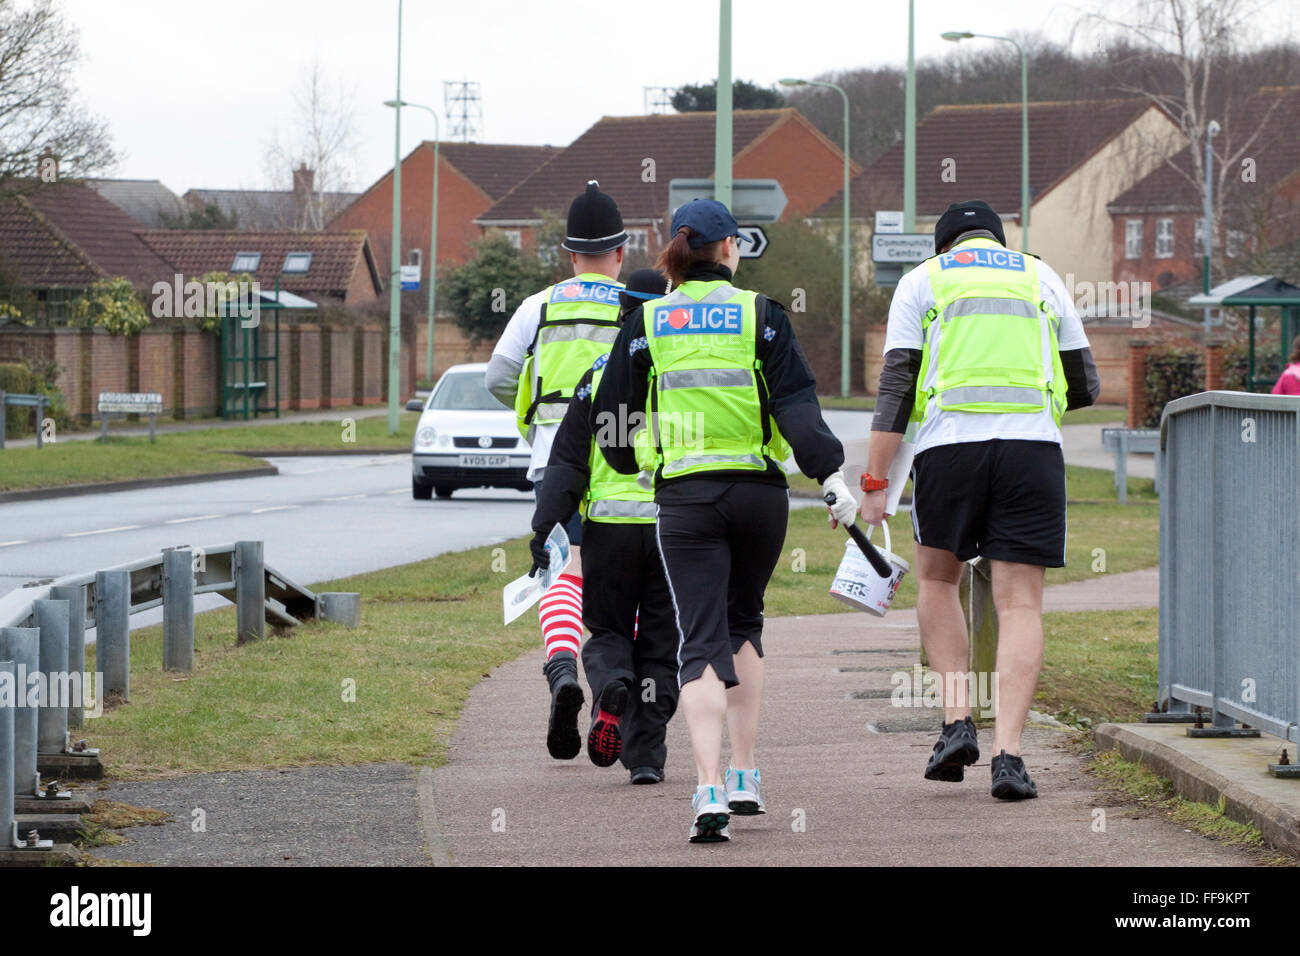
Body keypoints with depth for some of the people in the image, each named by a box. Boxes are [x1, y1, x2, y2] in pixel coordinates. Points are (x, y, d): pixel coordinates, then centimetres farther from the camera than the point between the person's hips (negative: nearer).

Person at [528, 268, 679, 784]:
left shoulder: (601, 373, 2)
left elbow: (567, 460, -1)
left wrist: (545, 526, -1)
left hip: (610, 526, 0)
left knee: (607, 630, 13)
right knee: (659, 643, 9)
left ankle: (610, 694, -19)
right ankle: (646, 755, 5)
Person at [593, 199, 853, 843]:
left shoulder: (646, 323, 4)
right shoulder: (761, 315, 1)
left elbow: (608, 417, 8)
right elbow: (796, 403, -8)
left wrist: (629, 465, 27)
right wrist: (830, 476, -7)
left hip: (684, 496, -1)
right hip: (759, 491, 1)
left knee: (701, 643, -3)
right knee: (743, 622, 21)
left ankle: (710, 790, -21)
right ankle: (745, 776, 19)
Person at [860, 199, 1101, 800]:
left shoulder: (922, 280, 14)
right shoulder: (1041, 277, 20)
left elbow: (896, 385, 3)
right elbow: (1085, 387, 21)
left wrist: (875, 482, 3)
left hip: (950, 443, -1)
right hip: (1033, 445, 1)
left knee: (937, 577, 21)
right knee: (1020, 602, 2)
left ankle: (957, 720, 7)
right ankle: (1007, 753, -9)